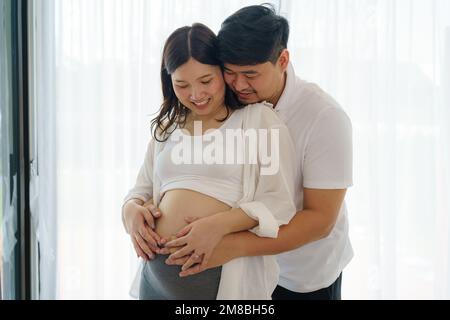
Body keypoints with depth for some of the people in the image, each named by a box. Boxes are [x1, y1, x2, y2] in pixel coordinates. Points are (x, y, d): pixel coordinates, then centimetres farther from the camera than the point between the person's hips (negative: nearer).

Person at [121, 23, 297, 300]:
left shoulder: (259, 119, -4)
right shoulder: (166, 127, 13)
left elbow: (279, 204, -10)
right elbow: (144, 190, 18)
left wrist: (219, 224, -24)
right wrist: (131, 209, -4)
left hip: (225, 275, -4)